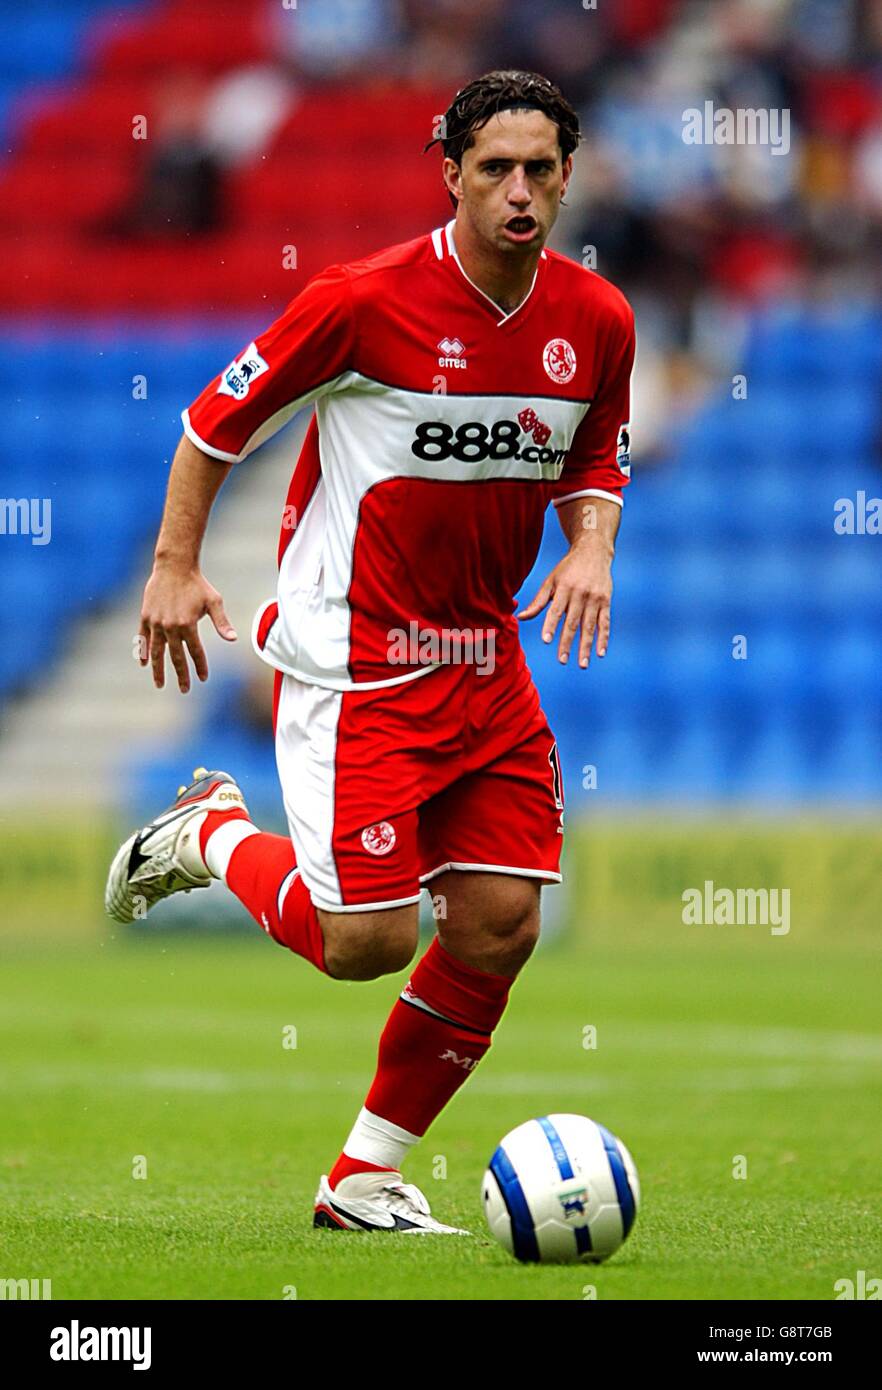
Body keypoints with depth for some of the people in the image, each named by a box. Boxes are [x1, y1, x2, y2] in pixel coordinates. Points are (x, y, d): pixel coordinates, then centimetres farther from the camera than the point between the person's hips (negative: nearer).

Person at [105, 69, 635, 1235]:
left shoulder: (596, 321, 0)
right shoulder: (366, 300, -15)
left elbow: (595, 462, 17)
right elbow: (222, 416, -3)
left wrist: (591, 545, -4)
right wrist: (176, 564, -7)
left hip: (484, 658, 6)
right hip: (354, 658, -6)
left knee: (501, 926, -1)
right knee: (367, 941, -11)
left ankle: (368, 1173, 14)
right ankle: (210, 837, 20)